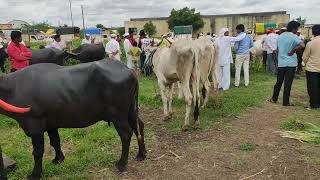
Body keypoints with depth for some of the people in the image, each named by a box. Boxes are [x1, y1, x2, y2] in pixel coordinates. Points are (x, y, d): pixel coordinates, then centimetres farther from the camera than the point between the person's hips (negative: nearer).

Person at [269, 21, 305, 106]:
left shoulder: (280, 36, 8)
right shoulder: (293, 37, -12)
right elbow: (302, 45, -31)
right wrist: (293, 51, -17)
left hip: (281, 63, 5)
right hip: (290, 63, -5)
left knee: (279, 82, 16)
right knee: (288, 83, 1)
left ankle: (274, 99, 23)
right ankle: (286, 102, 8)